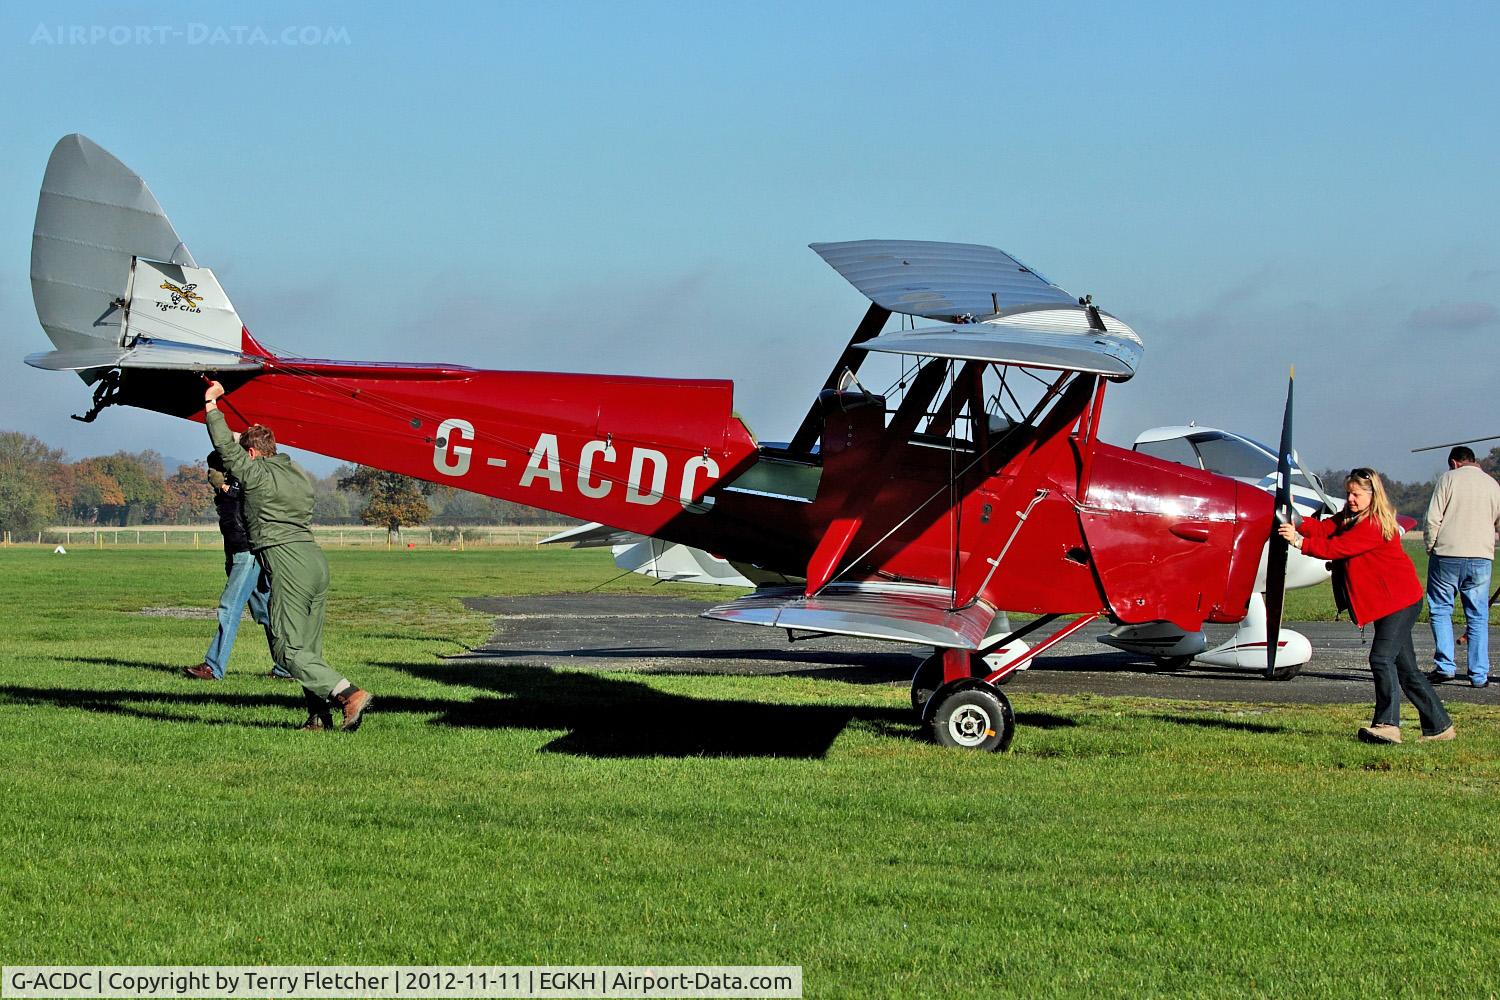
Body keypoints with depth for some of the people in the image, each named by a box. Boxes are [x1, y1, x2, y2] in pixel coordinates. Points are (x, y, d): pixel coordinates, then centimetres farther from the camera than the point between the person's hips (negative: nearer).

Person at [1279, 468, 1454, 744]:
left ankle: (1387, 725, -20)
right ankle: (1439, 725, 18)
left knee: (1382, 658, -18)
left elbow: (1339, 547, -25)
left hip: (1400, 601, -10)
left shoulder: (1375, 525, -19)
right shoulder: (1349, 519, 12)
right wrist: (1298, 524, -18)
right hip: (1388, 603, 10)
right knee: (1405, 667, 11)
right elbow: (1324, 528, -1)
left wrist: (1301, 542, -28)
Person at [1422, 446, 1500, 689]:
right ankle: (1479, 674, 6)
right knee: (1478, 616, 8)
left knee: (1440, 609, 7)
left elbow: (1433, 519, -5)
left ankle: (1445, 666, -3)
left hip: (1447, 554, -3)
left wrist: (1430, 548, 6)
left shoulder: (1449, 478, -1)